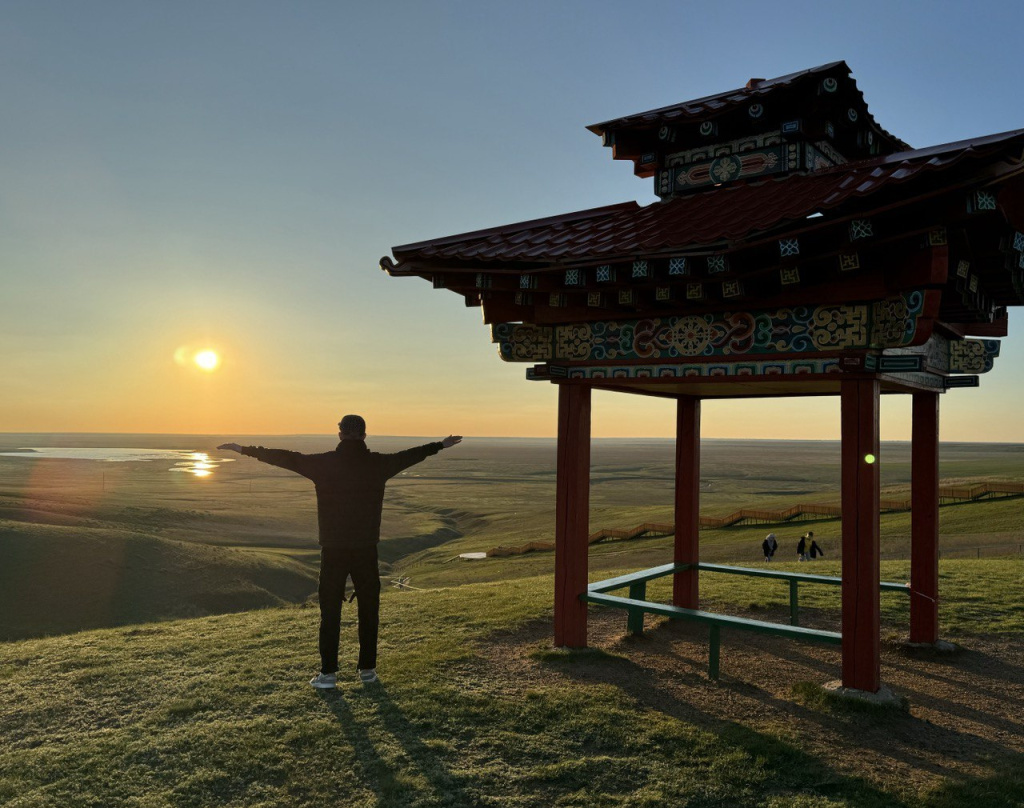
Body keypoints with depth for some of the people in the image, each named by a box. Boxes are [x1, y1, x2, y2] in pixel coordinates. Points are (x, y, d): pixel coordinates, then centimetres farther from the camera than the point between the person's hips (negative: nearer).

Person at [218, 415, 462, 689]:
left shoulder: (324, 463, -7)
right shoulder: (378, 463, -2)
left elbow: (286, 457, -2)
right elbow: (411, 455, 11)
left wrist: (244, 450, 8)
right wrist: (441, 445, 27)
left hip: (333, 550, -1)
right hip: (366, 550, 1)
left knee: (330, 612, 7)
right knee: (368, 611, 13)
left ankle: (328, 673, 10)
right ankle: (367, 670, 19)